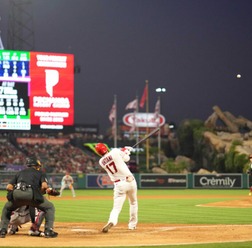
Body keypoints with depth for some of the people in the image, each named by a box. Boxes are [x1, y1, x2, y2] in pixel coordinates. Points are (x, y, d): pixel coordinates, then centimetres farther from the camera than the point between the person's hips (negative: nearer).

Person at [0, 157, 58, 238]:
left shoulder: (20, 172, 34)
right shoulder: (40, 173, 26)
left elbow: (8, 187, 21)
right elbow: (44, 186, 5)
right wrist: (40, 193, 24)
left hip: (16, 193, 3)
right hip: (31, 193, -3)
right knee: (50, 207, 18)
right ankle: (48, 231, 3)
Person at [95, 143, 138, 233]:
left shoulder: (101, 162, 5)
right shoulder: (115, 151, -5)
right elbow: (126, 158, 10)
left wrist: (124, 150, 28)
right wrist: (126, 150, 30)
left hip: (119, 184, 0)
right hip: (130, 181, 0)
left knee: (117, 207, -3)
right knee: (133, 202, 23)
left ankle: (111, 221, -32)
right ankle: (132, 224, 27)